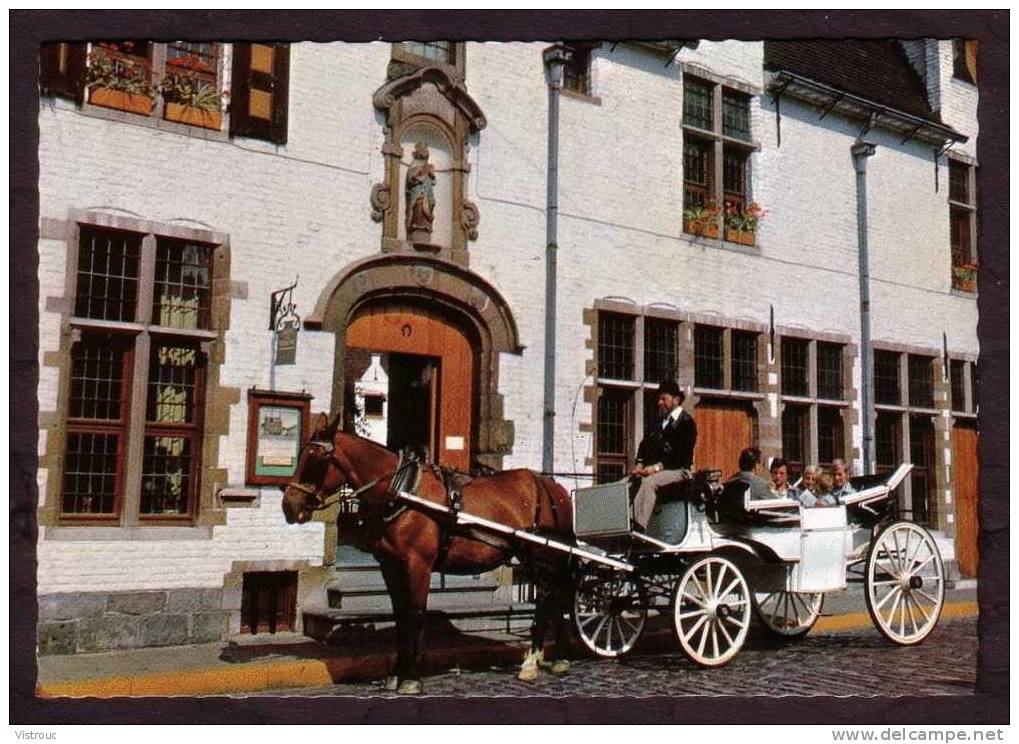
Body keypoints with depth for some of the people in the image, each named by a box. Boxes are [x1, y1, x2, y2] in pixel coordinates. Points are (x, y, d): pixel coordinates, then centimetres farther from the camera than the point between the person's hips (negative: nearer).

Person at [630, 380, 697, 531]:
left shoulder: (686, 422, -2)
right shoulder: (658, 421, 23)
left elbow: (682, 454, -12)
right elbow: (645, 443, 17)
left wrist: (657, 467, -20)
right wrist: (640, 464, -2)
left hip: (678, 470, -7)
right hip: (652, 468, 7)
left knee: (648, 482, -35)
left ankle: (639, 527, -43)